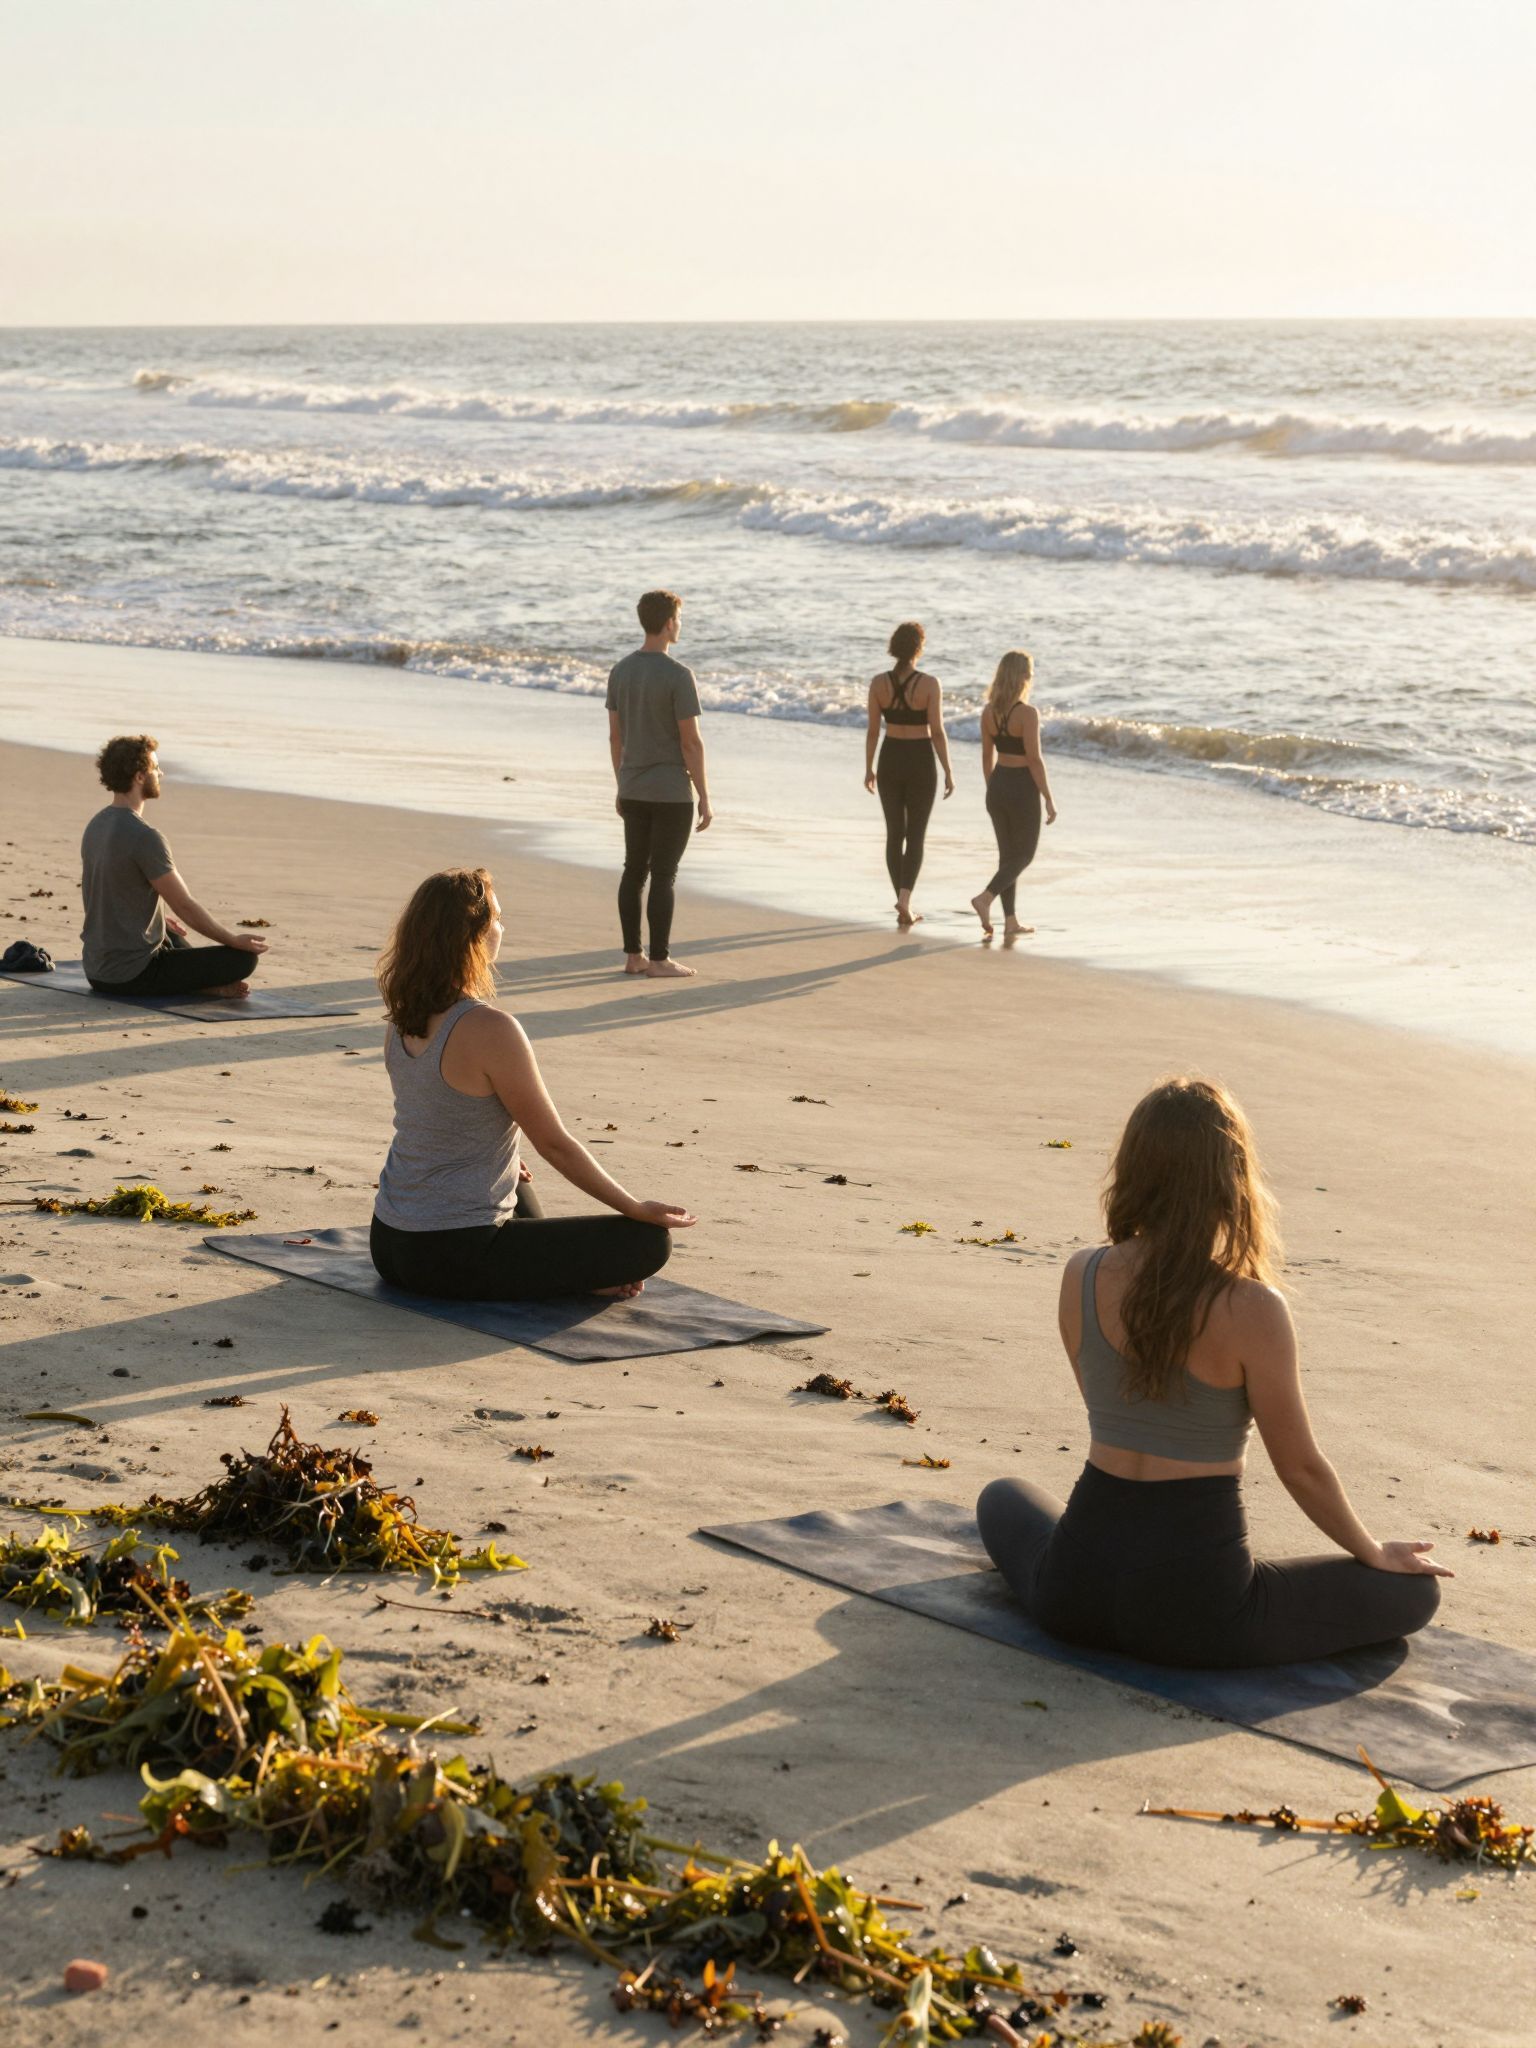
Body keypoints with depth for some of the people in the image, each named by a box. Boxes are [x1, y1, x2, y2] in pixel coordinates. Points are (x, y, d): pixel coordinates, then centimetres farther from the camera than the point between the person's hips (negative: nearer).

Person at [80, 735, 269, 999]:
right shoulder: (144, 837, -20)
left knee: (171, 933, 40)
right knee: (244, 957, -8)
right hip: (133, 975, -9)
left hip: (96, 970, 9)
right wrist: (235, 940, -3)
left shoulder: (96, 826, 8)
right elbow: (185, 907, -17)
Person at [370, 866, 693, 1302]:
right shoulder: (491, 1030, -21)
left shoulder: (402, 1021, 4)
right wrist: (638, 1209, -3)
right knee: (649, 1241, -4)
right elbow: (555, 1144, -15)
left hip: (389, 1245, 8)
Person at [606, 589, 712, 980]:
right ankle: (659, 959, 2)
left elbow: (615, 735, 10)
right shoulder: (678, 676, -16)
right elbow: (691, 742, -15)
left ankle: (632, 955, 15)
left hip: (634, 790, 7)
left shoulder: (621, 671, 5)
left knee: (634, 870, 11)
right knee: (664, 875, -2)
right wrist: (704, 798, -9)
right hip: (672, 793, -7)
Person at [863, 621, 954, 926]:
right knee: (916, 837, 6)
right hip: (921, 764, -3)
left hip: (890, 762, 3)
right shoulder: (929, 684, -15)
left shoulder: (879, 683, -7)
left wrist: (869, 768, 11)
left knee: (895, 834, 14)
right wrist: (948, 772, -4)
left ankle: (904, 904, 18)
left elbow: (872, 730, -1)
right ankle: (905, 900, -11)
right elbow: (937, 732, -13)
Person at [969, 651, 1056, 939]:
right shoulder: (1027, 713, -18)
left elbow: (987, 755, 9)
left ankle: (1011, 922, 15)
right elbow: (1034, 759, -19)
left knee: (1008, 854, 14)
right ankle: (985, 898, -12)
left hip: (997, 785, 6)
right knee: (1024, 855, 8)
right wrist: (1049, 799, -12)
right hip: (1023, 788, -6)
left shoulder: (989, 711, 1)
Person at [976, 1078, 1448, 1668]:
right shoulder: (1251, 1309, -17)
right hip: (1192, 1605, -5)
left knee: (1003, 1497, 39)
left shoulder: (1081, 1277, -4)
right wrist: (1374, 1552, 9)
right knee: (1413, 1590, 14)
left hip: (1077, 1591, 5)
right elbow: (1301, 1468, -6)